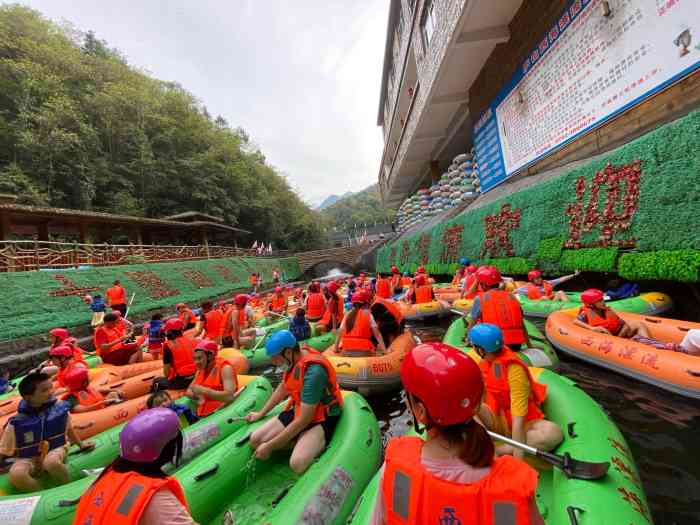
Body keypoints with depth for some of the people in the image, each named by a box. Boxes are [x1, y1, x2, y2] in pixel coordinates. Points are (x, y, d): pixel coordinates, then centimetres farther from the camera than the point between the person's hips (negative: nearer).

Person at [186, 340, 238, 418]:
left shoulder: (225, 368, -11)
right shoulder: (200, 371, 14)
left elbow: (229, 396, -21)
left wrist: (204, 391, -23)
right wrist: (197, 395, -7)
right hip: (202, 416, 7)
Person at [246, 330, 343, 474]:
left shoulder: (313, 372, -32)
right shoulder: (294, 359, -7)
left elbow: (303, 421, -26)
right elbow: (283, 388, 14)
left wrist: (270, 446, -17)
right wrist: (261, 413, 18)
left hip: (321, 419, -8)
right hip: (298, 411, 8)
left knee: (297, 464, -31)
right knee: (255, 440, -4)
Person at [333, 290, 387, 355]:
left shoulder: (348, 314, 11)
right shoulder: (367, 314, 1)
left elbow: (340, 332, 8)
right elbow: (376, 332, -4)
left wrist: (336, 347, 13)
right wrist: (384, 348, -5)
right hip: (363, 350, -4)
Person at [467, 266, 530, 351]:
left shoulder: (480, 299, 1)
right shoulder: (512, 297, 12)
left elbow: (471, 325, 5)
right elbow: (522, 326, 15)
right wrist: (529, 346, 23)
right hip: (516, 345, 5)